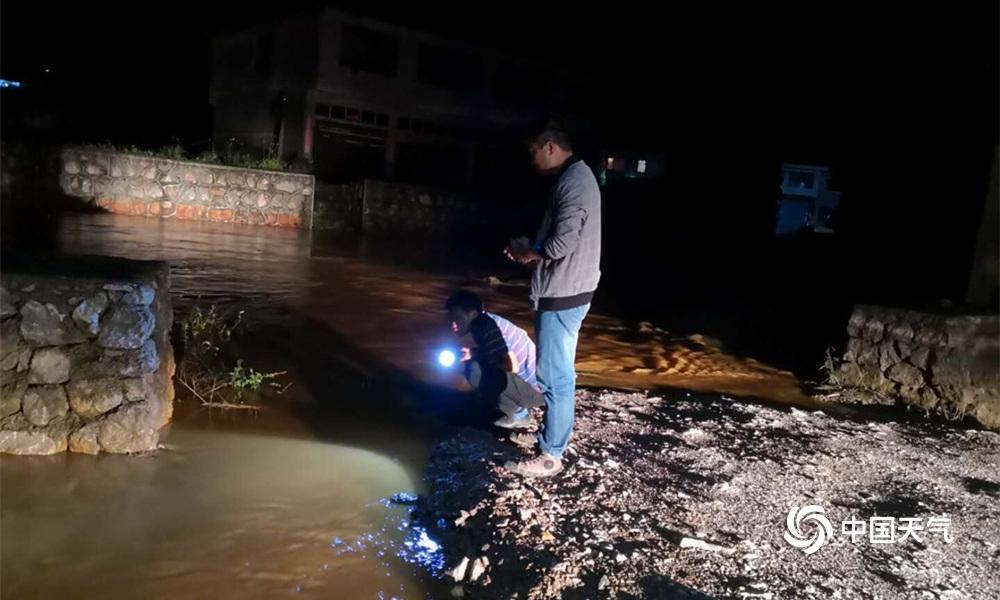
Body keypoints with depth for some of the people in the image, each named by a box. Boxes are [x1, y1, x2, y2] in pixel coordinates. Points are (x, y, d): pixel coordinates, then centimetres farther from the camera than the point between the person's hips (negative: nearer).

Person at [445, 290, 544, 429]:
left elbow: (512, 366, -26)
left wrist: (474, 354, -12)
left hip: (536, 388, -10)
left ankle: (519, 414, -5)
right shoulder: (485, 322, 7)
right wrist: (472, 354, -1)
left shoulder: (488, 327, -21)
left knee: (475, 371, -22)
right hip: (525, 379, 10)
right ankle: (520, 407, 12)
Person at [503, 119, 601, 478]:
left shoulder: (574, 181, -18)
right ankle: (550, 435, 32)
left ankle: (551, 456, 5)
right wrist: (530, 251, 6)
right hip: (563, 291, 10)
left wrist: (527, 254, -7)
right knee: (556, 373, 19)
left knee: (555, 377, -4)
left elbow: (562, 243, -25)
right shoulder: (574, 178, 14)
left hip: (563, 295, -10)